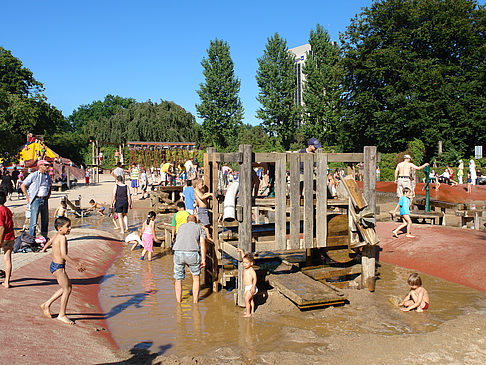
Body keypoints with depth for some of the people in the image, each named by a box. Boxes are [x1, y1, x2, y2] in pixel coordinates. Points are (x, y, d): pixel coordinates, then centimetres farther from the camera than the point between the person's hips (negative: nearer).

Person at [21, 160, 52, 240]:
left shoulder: (48, 176, 12)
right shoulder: (33, 175, -6)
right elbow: (23, 185, -3)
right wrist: (28, 198, -6)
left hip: (45, 200, 6)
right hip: (36, 200, -6)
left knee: (45, 220, 12)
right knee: (34, 221, -7)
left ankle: (44, 237, 23)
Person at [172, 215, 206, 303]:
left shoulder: (181, 226, 29)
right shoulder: (199, 228, 20)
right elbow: (202, 243, 5)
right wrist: (203, 259, 0)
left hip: (178, 253, 2)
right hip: (192, 254, -2)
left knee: (178, 279, 20)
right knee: (196, 277, 21)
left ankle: (178, 301, 24)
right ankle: (195, 301, 21)